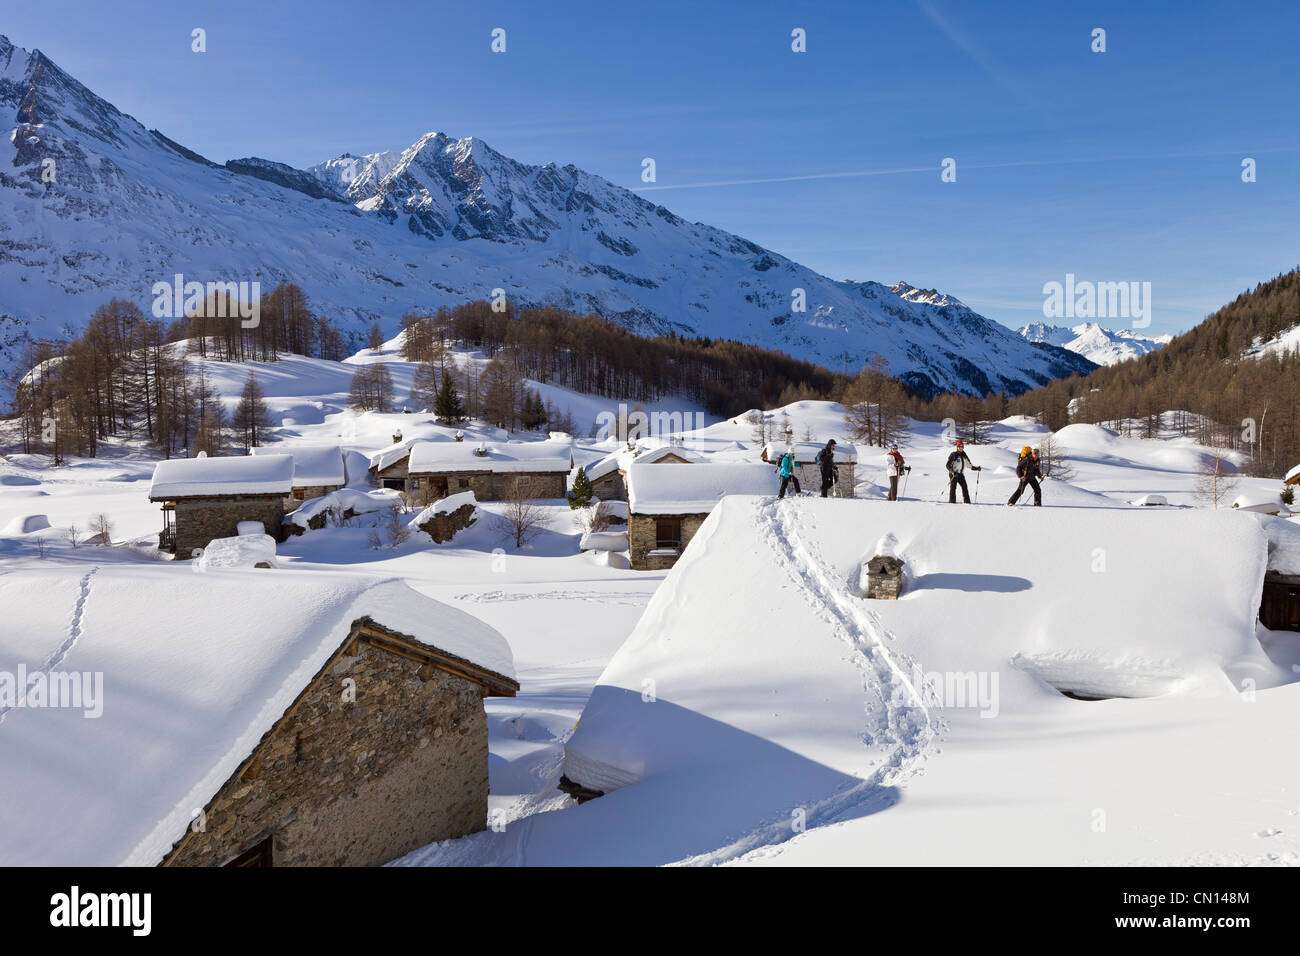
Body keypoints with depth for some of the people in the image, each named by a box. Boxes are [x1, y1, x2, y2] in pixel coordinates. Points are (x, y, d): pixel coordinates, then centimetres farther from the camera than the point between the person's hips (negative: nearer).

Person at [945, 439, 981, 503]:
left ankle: (967, 501, 5)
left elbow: (969, 465, 24)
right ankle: (952, 501, -10)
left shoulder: (964, 456, 14)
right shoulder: (953, 455, -6)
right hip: (953, 474, -6)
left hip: (960, 474, 6)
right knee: (953, 487, -11)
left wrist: (976, 468, 13)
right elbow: (948, 465, -11)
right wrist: (952, 472, -25)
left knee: (965, 487, 1)